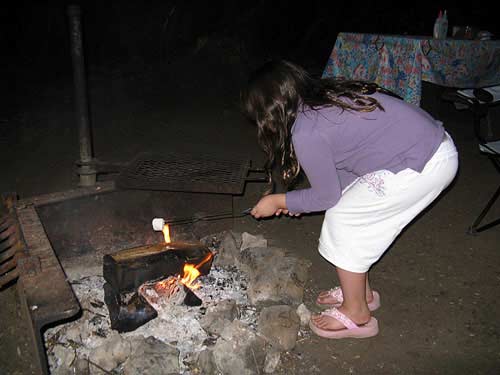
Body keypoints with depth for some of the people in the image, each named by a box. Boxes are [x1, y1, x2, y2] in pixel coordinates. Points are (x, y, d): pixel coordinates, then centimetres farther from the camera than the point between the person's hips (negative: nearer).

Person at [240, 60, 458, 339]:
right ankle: (362, 292, 35)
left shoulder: (306, 133, -18)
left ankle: (356, 315, 17)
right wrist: (297, 200, 17)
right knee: (353, 216, 16)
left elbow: (327, 196, -6)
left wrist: (279, 201, 7)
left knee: (342, 219, 1)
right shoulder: (326, 97, 9)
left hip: (423, 167, -9)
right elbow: (347, 166, 17)